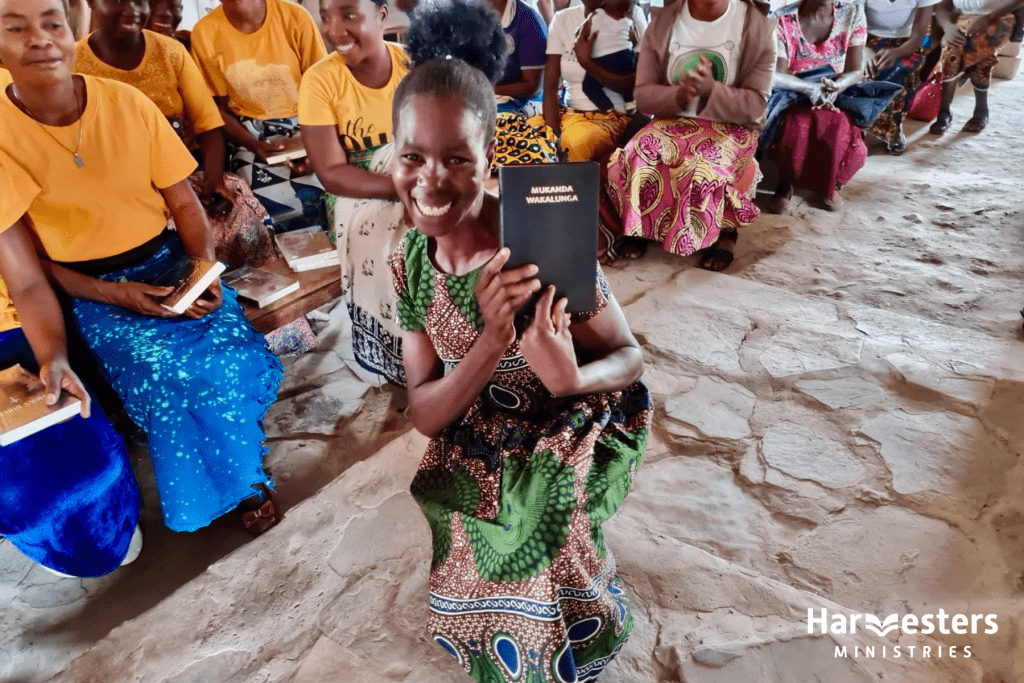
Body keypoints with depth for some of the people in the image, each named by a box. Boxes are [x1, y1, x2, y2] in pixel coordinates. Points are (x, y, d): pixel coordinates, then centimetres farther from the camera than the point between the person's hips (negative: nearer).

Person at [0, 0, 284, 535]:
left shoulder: (130, 105, -4)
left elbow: (184, 202, 2)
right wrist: (115, 294, -16)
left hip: (169, 262, 2)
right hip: (91, 290, -1)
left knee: (233, 354, -19)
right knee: (167, 379, -22)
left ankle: (241, 470, 10)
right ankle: (239, 484, 6)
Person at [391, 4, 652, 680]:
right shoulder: (411, 259, -12)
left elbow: (630, 358, -16)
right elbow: (426, 414, -14)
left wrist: (573, 379, -41)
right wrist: (492, 341, -35)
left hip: (565, 457, -4)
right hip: (479, 458, 4)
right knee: (479, 609, 10)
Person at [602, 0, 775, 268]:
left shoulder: (756, 27, -4)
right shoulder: (662, 23, 2)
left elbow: (755, 105, -8)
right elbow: (643, 95, -1)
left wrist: (710, 89, -26)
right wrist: (679, 95, -22)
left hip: (730, 126, -2)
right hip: (673, 119, 2)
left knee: (704, 168, -33)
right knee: (638, 157, -29)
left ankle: (725, 229, -5)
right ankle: (635, 230, -9)